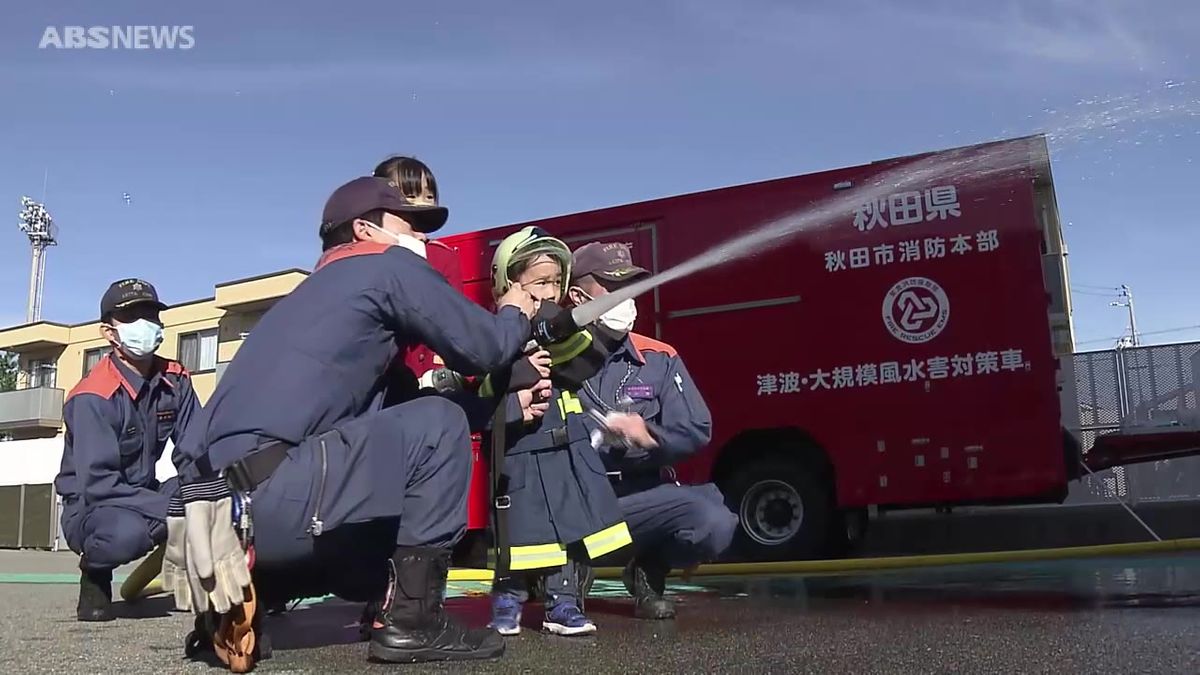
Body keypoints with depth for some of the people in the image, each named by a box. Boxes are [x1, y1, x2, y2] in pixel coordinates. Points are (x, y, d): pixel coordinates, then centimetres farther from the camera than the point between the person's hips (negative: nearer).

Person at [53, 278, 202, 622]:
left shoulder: (175, 380, -4)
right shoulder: (93, 397, -21)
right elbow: (98, 484, -26)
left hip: (146, 496, 5)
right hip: (91, 508, -5)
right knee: (128, 533, -39)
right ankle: (95, 572, -3)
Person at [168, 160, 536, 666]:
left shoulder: (318, 288, 29)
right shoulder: (389, 265, 4)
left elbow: (366, 414, 29)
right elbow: (482, 349, 2)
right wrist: (514, 314, 26)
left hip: (220, 503, 9)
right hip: (268, 496, -9)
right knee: (440, 424, -2)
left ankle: (244, 595, 11)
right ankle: (413, 620, -1)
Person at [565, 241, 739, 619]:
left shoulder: (660, 360, 3)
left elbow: (696, 430, -2)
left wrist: (649, 435, -20)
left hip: (639, 497, 2)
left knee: (714, 523, -25)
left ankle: (647, 571, 11)